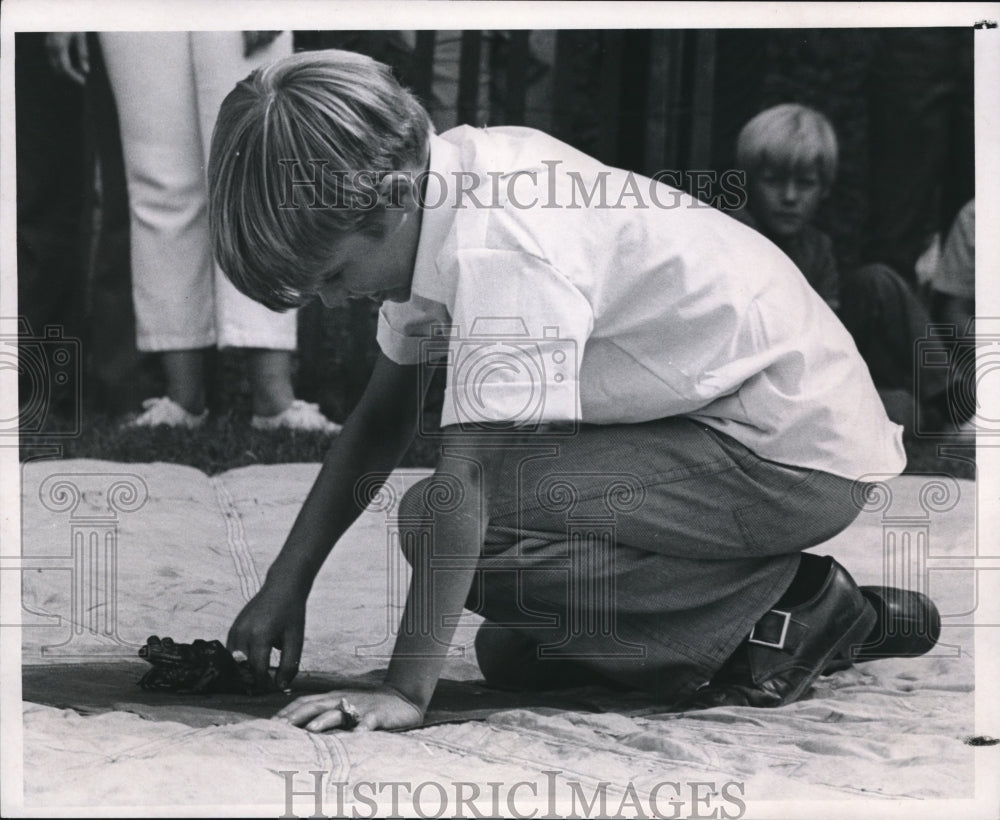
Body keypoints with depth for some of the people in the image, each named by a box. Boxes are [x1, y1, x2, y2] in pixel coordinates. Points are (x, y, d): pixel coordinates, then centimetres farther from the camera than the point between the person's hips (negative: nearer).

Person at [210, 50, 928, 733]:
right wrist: (287, 581, 7)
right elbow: (386, 415, 11)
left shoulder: (497, 245, -28)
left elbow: (466, 480, -30)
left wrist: (404, 692, -29)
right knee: (512, 657, 10)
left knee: (440, 517, -20)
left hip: (790, 450, -10)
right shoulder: (435, 194, 0)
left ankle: (787, 609, -10)